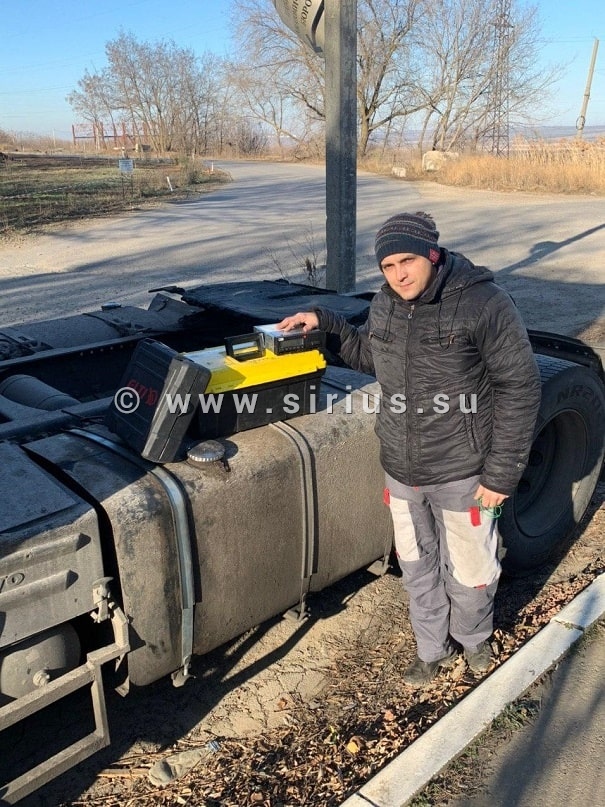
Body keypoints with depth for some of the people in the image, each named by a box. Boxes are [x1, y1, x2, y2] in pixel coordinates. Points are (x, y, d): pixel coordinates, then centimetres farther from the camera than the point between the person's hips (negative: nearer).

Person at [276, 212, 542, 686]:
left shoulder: (483, 303, -18)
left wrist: (502, 472, -16)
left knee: (469, 570, 15)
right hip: (401, 470, 5)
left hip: (461, 473, -5)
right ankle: (434, 650, 45)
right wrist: (327, 324, 5)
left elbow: (520, 389, -15)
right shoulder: (385, 305, 0)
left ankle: (472, 637, 48)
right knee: (417, 566, 20)